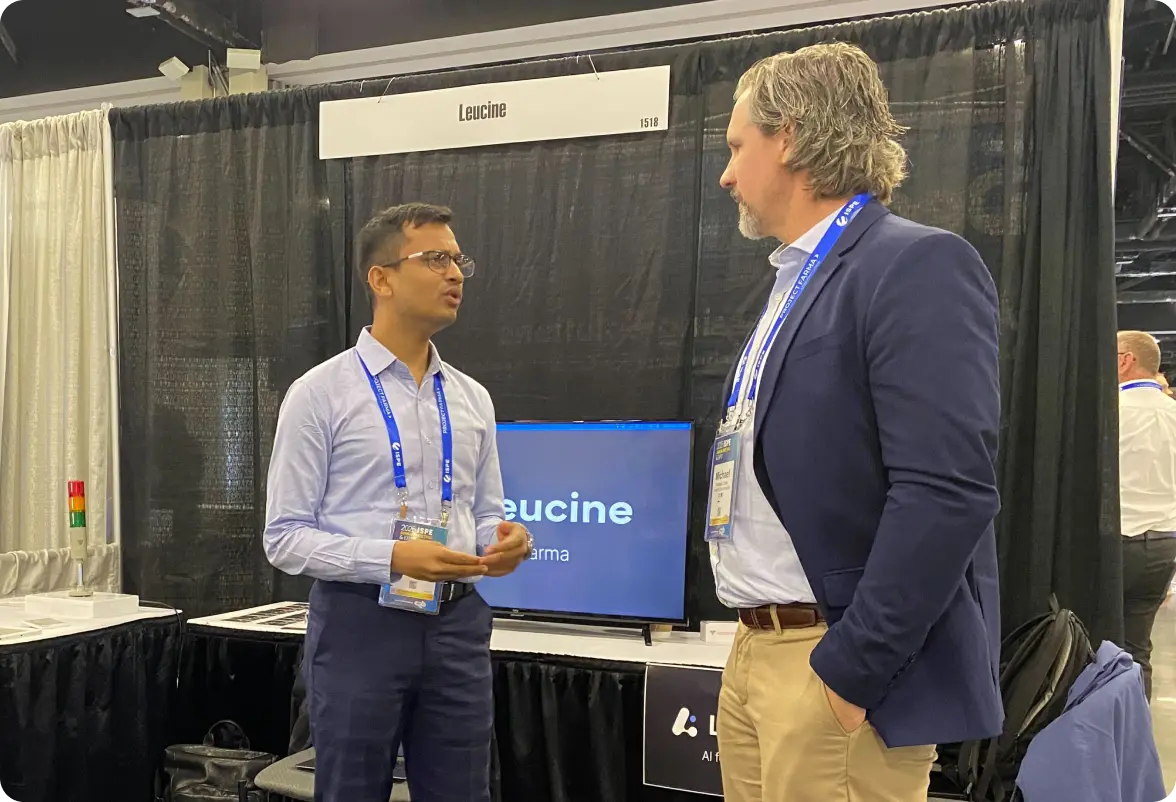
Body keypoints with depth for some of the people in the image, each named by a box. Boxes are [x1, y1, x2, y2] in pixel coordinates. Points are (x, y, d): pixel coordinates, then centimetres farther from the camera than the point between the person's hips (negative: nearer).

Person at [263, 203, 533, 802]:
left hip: (457, 625, 4)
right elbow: (285, 537, -8)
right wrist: (392, 558, -22)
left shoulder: (472, 399, 9)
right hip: (359, 624, -4)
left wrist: (506, 540, -8)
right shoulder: (320, 394, -5)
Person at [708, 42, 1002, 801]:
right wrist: (756, 648, 15)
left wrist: (850, 672, -20)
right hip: (755, 653, 8)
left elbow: (949, 492, -23)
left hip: (836, 665, -8)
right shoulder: (796, 281, 14)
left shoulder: (916, 265, -14)